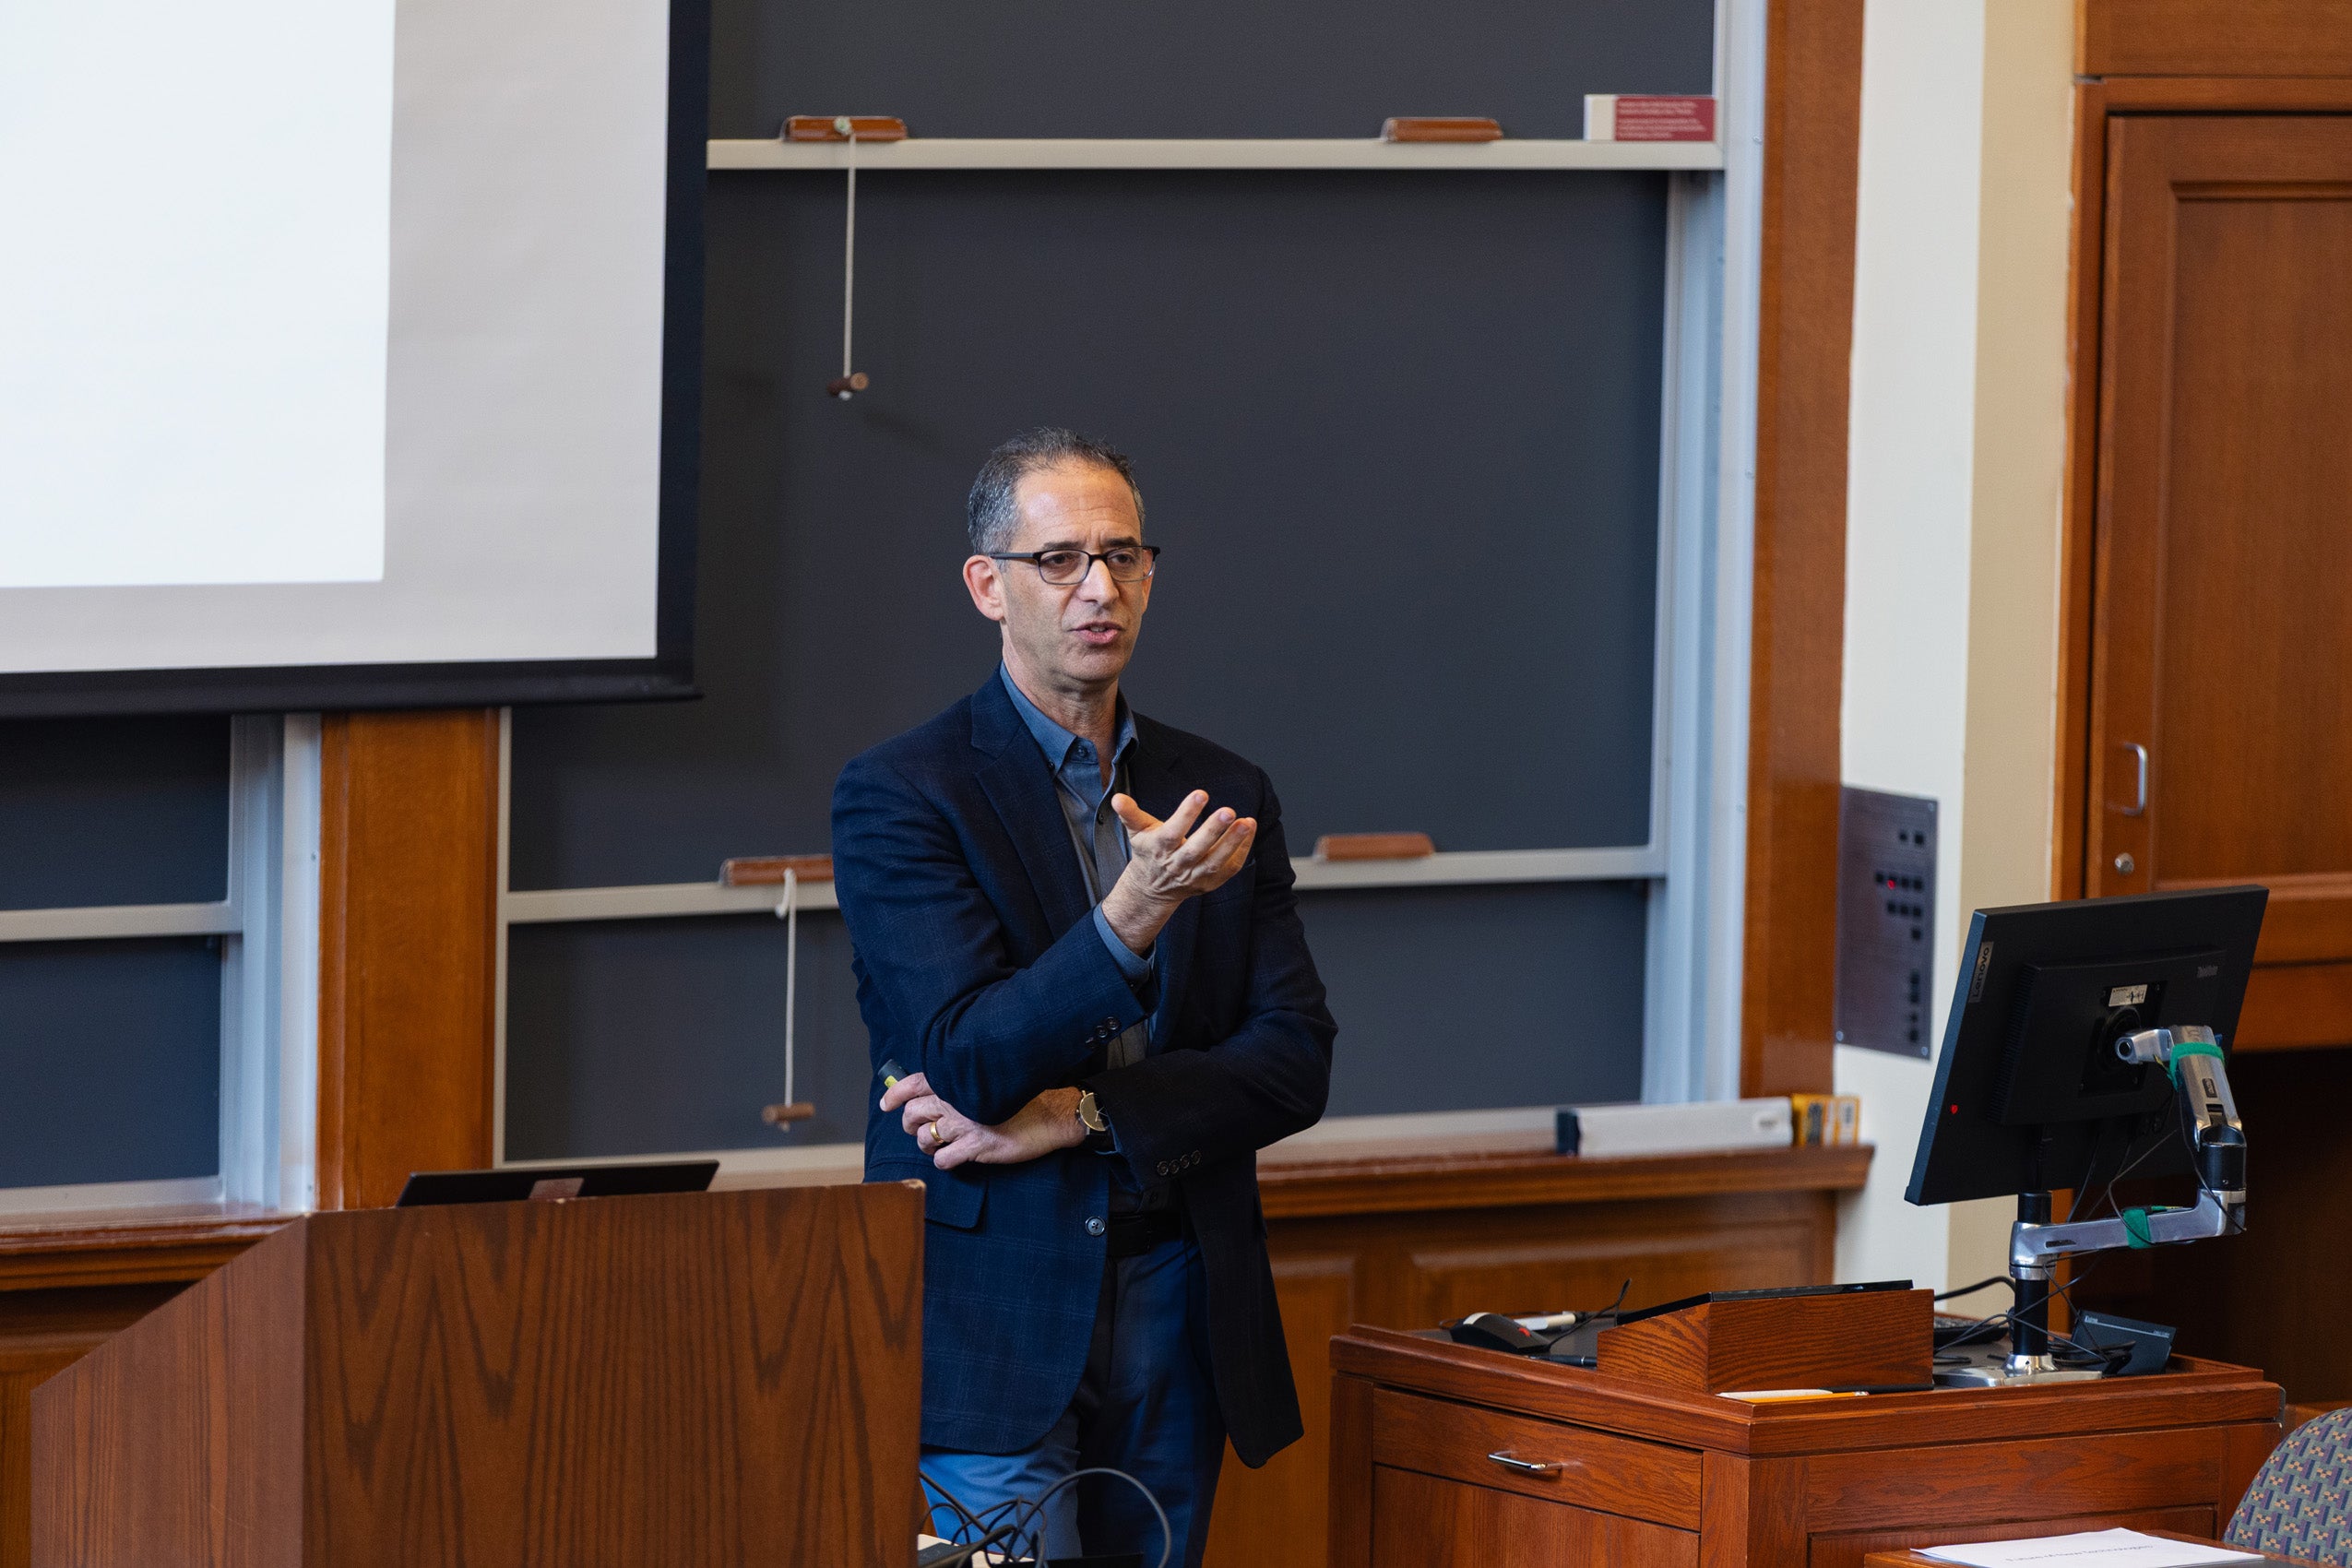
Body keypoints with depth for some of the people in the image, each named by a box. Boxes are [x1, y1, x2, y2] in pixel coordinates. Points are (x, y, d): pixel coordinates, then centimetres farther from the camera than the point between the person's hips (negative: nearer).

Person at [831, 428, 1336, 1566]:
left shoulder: (1220, 796, 11)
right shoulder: (899, 793, -4)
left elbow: (1293, 1064, 4)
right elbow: (975, 1057, -15)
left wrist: (1079, 1114, -10)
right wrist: (1131, 919, -30)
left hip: (1176, 1325, 5)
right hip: (995, 1330, -5)